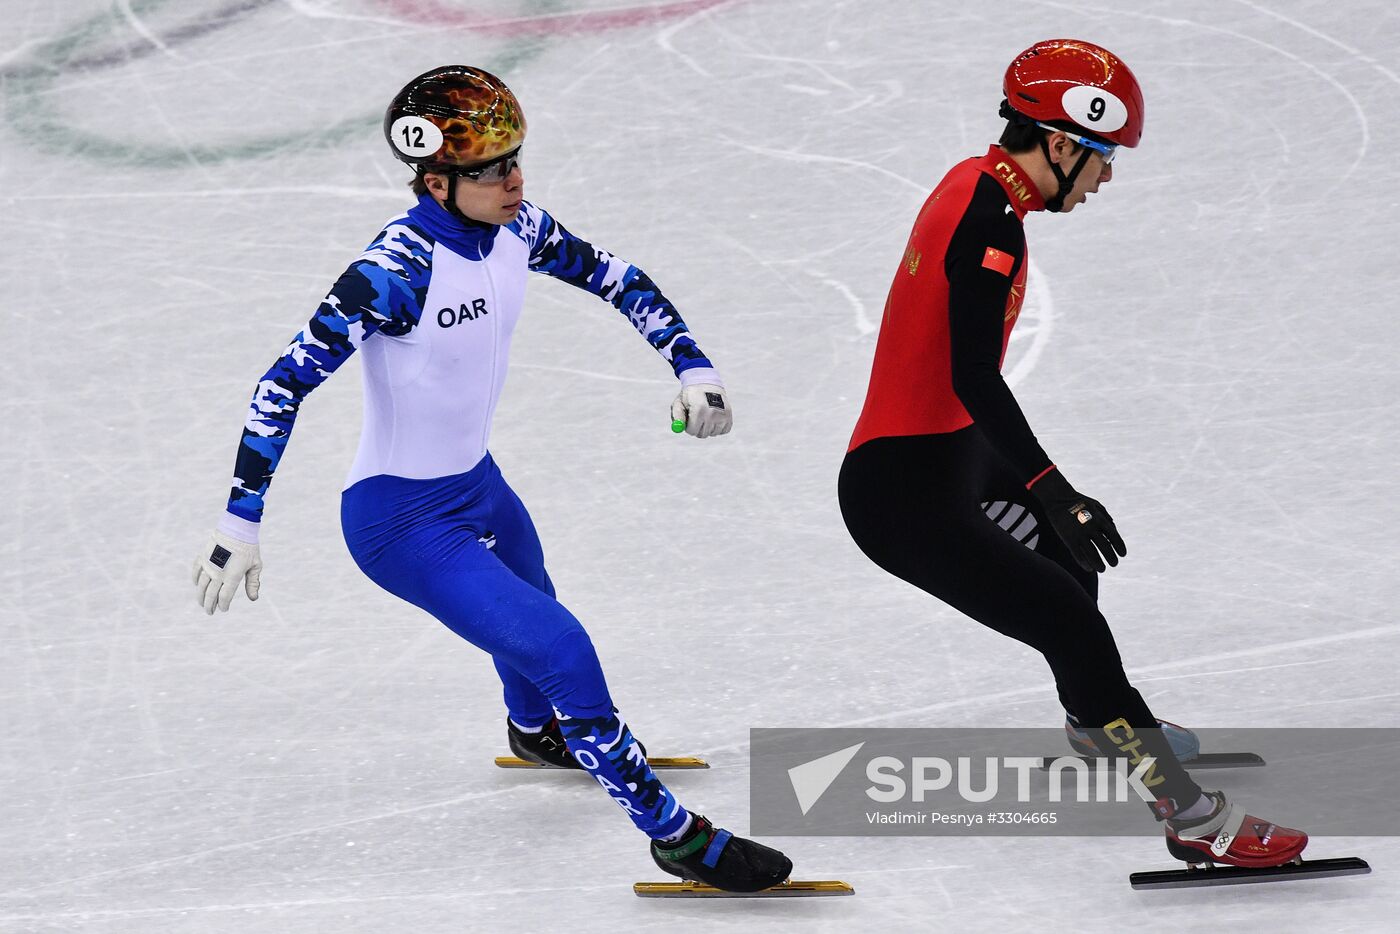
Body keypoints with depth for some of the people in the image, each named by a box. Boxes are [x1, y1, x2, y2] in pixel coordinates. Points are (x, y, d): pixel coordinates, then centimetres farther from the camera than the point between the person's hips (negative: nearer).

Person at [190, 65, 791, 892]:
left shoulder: (515, 227, -10)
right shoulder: (399, 267, -31)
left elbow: (613, 277, 7)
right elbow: (287, 381, -29)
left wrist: (692, 363, -4)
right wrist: (241, 521, -30)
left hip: (478, 483, 8)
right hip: (401, 521, -8)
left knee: (531, 619, 32)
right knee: (558, 649, -16)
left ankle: (535, 730, 66)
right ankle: (673, 834, -2)